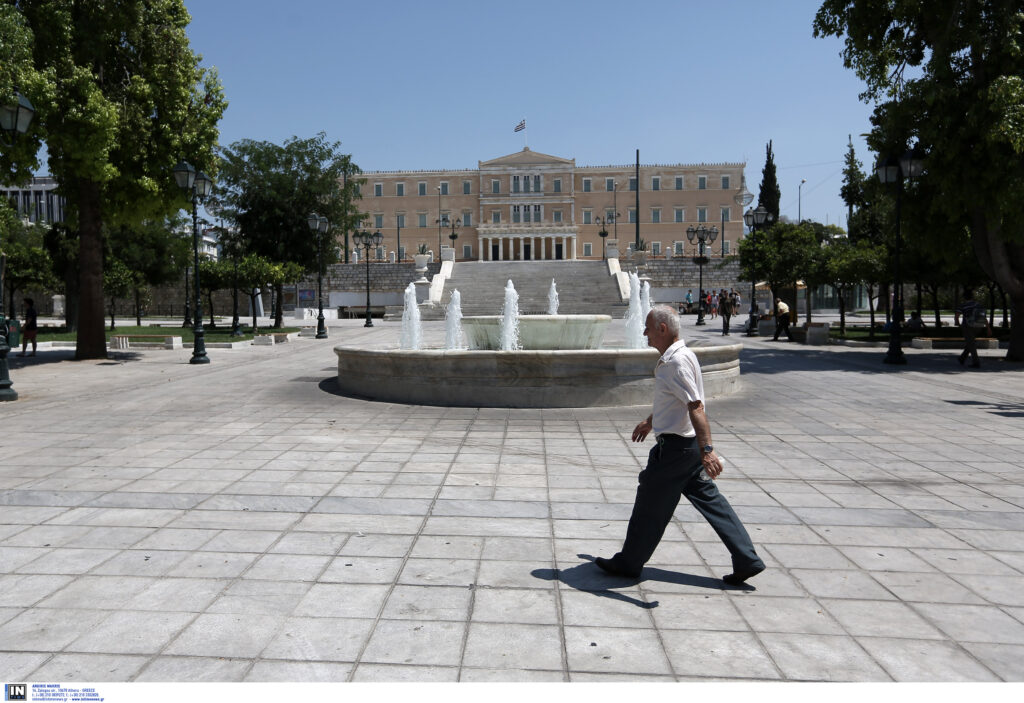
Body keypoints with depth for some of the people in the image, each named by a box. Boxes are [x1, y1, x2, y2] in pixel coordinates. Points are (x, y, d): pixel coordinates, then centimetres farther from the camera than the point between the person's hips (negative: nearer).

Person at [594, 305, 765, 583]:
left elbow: (696, 407, -28)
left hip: (675, 446, -10)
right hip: (687, 445, 10)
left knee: (650, 505, 4)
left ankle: (628, 563, 19)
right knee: (709, 499, 13)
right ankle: (747, 560, 16)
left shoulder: (677, 362, -21)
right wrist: (650, 422, 39)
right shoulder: (673, 357, 11)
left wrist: (707, 450, -33)